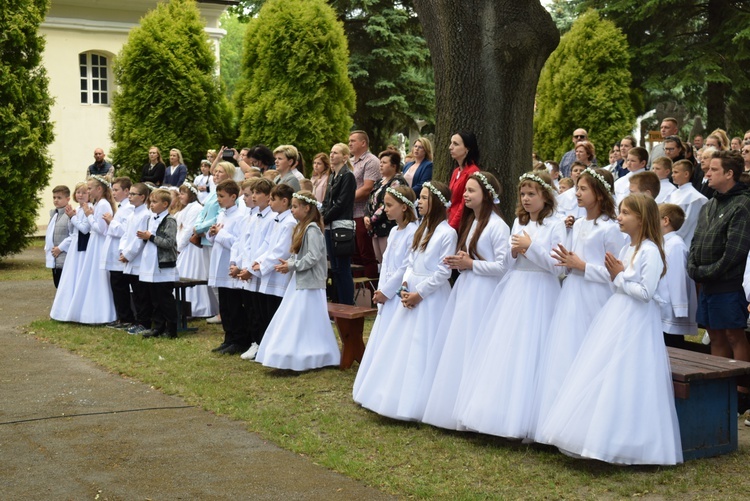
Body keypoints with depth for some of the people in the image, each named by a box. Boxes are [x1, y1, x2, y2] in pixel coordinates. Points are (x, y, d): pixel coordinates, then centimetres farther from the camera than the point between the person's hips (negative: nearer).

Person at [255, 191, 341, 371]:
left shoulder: (312, 229, -16)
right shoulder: (301, 228, 13)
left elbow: (313, 257, -23)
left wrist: (291, 266, -19)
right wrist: (288, 262, -1)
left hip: (309, 283, -10)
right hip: (299, 281, 10)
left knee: (304, 321, -5)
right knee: (293, 321, 11)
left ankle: (312, 358, 2)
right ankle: (297, 356, 18)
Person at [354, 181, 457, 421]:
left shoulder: (447, 233, -12)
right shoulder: (422, 229, 13)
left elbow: (444, 272, -15)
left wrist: (419, 293, -15)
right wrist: (405, 285, -2)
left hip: (432, 296, -8)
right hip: (412, 294, 8)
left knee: (422, 348, -3)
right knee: (401, 346, 10)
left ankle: (417, 403, 5)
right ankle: (398, 398, 19)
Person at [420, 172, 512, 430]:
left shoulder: (497, 226, -12)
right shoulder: (470, 222, 16)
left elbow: (503, 266, -17)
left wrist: (471, 264, -12)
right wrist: (458, 262, 5)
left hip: (484, 293, -9)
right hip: (464, 289, 9)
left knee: (474, 350, -7)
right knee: (455, 347, 9)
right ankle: (453, 407, 17)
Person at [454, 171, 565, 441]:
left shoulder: (555, 225, -4)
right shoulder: (518, 223, 14)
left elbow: (556, 265, -11)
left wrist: (530, 247, -14)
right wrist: (513, 252, -4)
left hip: (540, 294, -6)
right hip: (514, 291, 6)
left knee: (528, 355, -7)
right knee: (504, 350, 4)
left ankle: (524, 419, 0)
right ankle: (501, 412, 12)